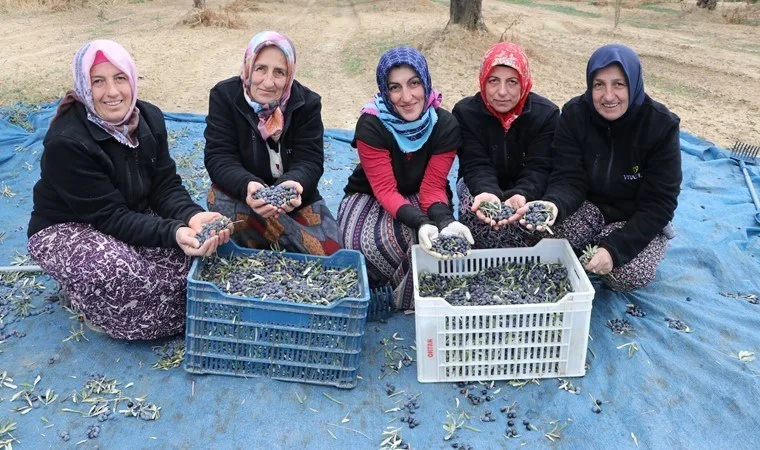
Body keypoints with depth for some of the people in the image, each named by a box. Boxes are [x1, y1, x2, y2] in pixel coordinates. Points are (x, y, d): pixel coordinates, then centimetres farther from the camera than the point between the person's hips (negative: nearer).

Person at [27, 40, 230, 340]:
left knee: (198, 242, -20)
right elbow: (110, 216, -29)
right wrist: (173, 233, -42)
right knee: (118, 271, -36)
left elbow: (166, 186, -9)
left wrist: (191, 217, -31)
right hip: (66, 230, -5)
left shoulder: (149, 118, -9)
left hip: (134, 216, 6)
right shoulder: (65, 142, -27)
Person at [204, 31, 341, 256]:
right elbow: (218, 158, -20)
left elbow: (309, 162, -16)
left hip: (295, 198, 1)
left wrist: (293, 185, -41)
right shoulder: (224, 95, -12)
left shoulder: (307, 103, -10)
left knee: (330, 253, -17)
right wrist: (247, 186, -43)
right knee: (220, 197, -35)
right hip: (241, 194, -1)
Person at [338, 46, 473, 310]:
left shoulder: (446, 126, -16)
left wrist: (445, 220, -38)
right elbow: (385, 189, -25)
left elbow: (433, 187, -15)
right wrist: (421, 223, -43)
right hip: (369, 197, -1)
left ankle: (413, 298, -1)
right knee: (369, 243, -34)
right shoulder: (370, 125, -23)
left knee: (436, 238, -30)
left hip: (419, 198, 2)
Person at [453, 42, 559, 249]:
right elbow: (476, 166, -18)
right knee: (473, 210, -34)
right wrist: (488, 193, -43)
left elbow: (539, 168, -18)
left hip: (528, 191, 1)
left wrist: (521, 195, -42)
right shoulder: (465, 112, -10)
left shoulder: (547, 113, -10)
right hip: (480, 188, -1)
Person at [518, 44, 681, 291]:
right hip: (590, 206, 1)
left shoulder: (661, 125, -19)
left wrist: (615, 247, -30)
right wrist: (554, 204, -44)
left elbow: (659, 202, -18)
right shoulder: (574, 114, -14)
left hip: (640, 220, -1)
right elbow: (569, 180, -19)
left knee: (631, 275, -26)